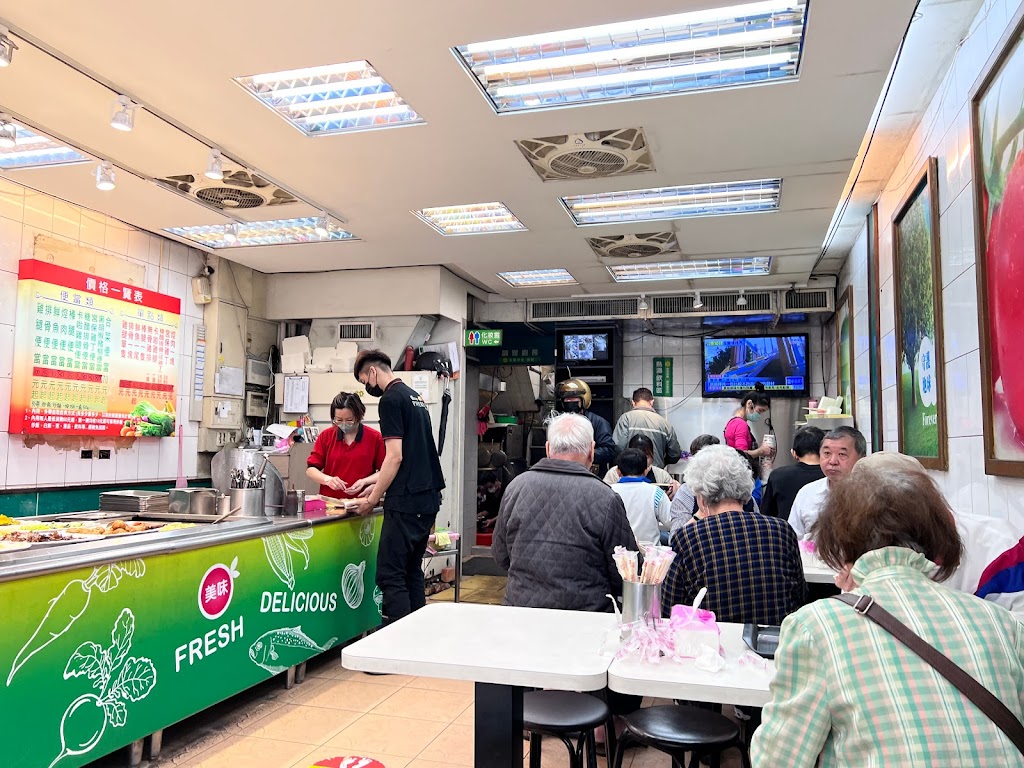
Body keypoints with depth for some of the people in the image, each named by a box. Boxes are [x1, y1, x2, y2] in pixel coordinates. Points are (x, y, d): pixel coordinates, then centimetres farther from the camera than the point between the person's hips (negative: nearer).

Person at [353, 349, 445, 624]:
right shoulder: (415, 396, 18)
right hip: (428, 498, 9)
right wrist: (372, 481, 26)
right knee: (412, 571, 14)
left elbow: (395, 457, -16)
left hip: (406, 502, -9)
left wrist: (372, 499, -7)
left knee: (390, 575, -6)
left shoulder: (391, 400, -9)